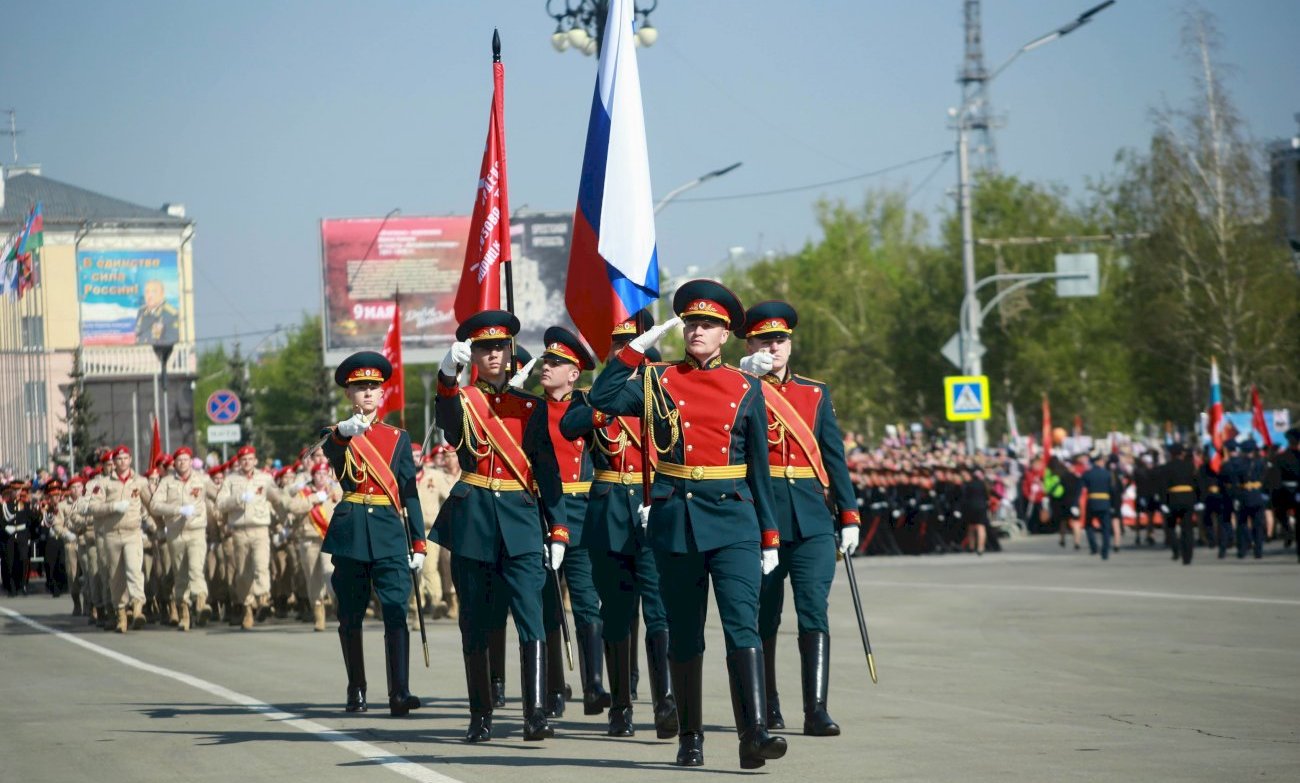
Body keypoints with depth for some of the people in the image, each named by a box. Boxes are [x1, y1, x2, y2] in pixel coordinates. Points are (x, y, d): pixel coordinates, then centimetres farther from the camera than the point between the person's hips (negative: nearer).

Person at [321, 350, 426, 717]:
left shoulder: (398, 438, 12)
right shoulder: (339, 436, 6)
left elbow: (410, 493, 11)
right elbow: (331, 451, -21)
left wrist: (418, 543, 5)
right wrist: (345, 432, -44)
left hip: (390, 533, 0)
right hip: (350, 532, 0)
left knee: (396, 614, -11)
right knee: (351, 617, 5)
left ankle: (400, 694, -17)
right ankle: (356, 691, 16)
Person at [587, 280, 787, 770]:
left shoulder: (746, 390, 8)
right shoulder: (658, 382, 7)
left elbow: (759, 467, 9)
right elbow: (603, 399, -9)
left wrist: (769, 537, 7)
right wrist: (637, 347, -7)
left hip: (733, 517, -1)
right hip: (676, 521, 1)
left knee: (743, 624, -13)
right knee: (684, 634, 7)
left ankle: (754, 735, -20)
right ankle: (690, 738, 17)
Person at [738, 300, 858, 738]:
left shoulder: (816, 394, 14)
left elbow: (835, 458, 13)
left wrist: (849, 516, 6)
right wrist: (745, 375, -22)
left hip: (813, 521, 2)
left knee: (814, 613, -9)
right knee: (763, 617, 6)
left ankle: (816, 711, -13)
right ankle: (767, 709, 18)